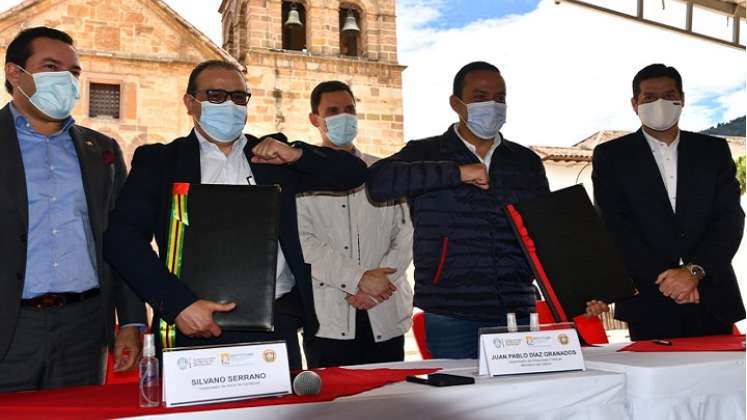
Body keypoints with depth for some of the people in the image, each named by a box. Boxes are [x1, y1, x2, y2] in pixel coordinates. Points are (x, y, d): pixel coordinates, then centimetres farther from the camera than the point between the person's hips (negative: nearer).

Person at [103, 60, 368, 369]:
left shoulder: (274, 157, 14)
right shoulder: (158, 160, 6)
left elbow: (354, 173, 14)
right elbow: (122, 238, -5)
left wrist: (297, 155, -3)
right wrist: (179, 303, -16)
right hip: (196, 325, -2)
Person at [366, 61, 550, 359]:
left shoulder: (526, 161, 15)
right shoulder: (426, 154, 5)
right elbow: (378, 182, -13)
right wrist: (456, 172, -16)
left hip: (518, 311, 3)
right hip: (451, 315, -3)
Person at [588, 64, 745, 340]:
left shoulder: (714, 151, 11)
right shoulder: (611, 156, 4)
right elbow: (616, 226, -4)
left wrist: (695, 271, -12)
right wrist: (662, 277, -14)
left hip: (713, 299, 2)